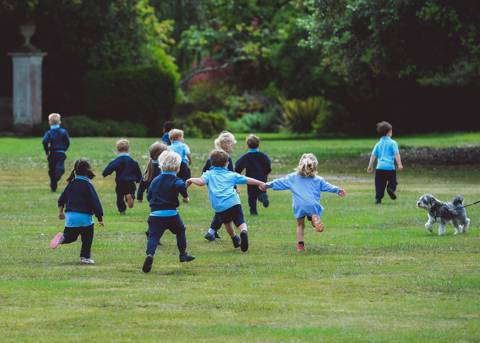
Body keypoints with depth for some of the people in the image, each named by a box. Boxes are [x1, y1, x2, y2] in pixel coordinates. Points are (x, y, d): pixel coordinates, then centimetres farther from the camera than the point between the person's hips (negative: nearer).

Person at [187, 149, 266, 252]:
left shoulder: (209, 174, 15)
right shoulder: (231, 175, 19)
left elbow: (201, 182, -3)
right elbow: (247, 180, 20)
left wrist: (191, 180, 14)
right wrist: (260, 183, 30)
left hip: (220, 206, 1)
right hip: (234, 202, -1)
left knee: (227, 222, 26)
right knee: (241, 222, -5)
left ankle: (235, 240, 39)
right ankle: (244, 232, -37)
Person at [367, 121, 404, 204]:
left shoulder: (378, 144, 13)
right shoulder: (392, 143, 1)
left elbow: (373, 156, 11)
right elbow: (396, 154, -8)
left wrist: (370, 166, 15)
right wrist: (399, 164, -11)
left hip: (379, 167, 3)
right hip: (390, 167, -3)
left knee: (380, 185, 6)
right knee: (392, 181, 8)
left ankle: (378, 198, -4)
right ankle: (391, 188, -21)